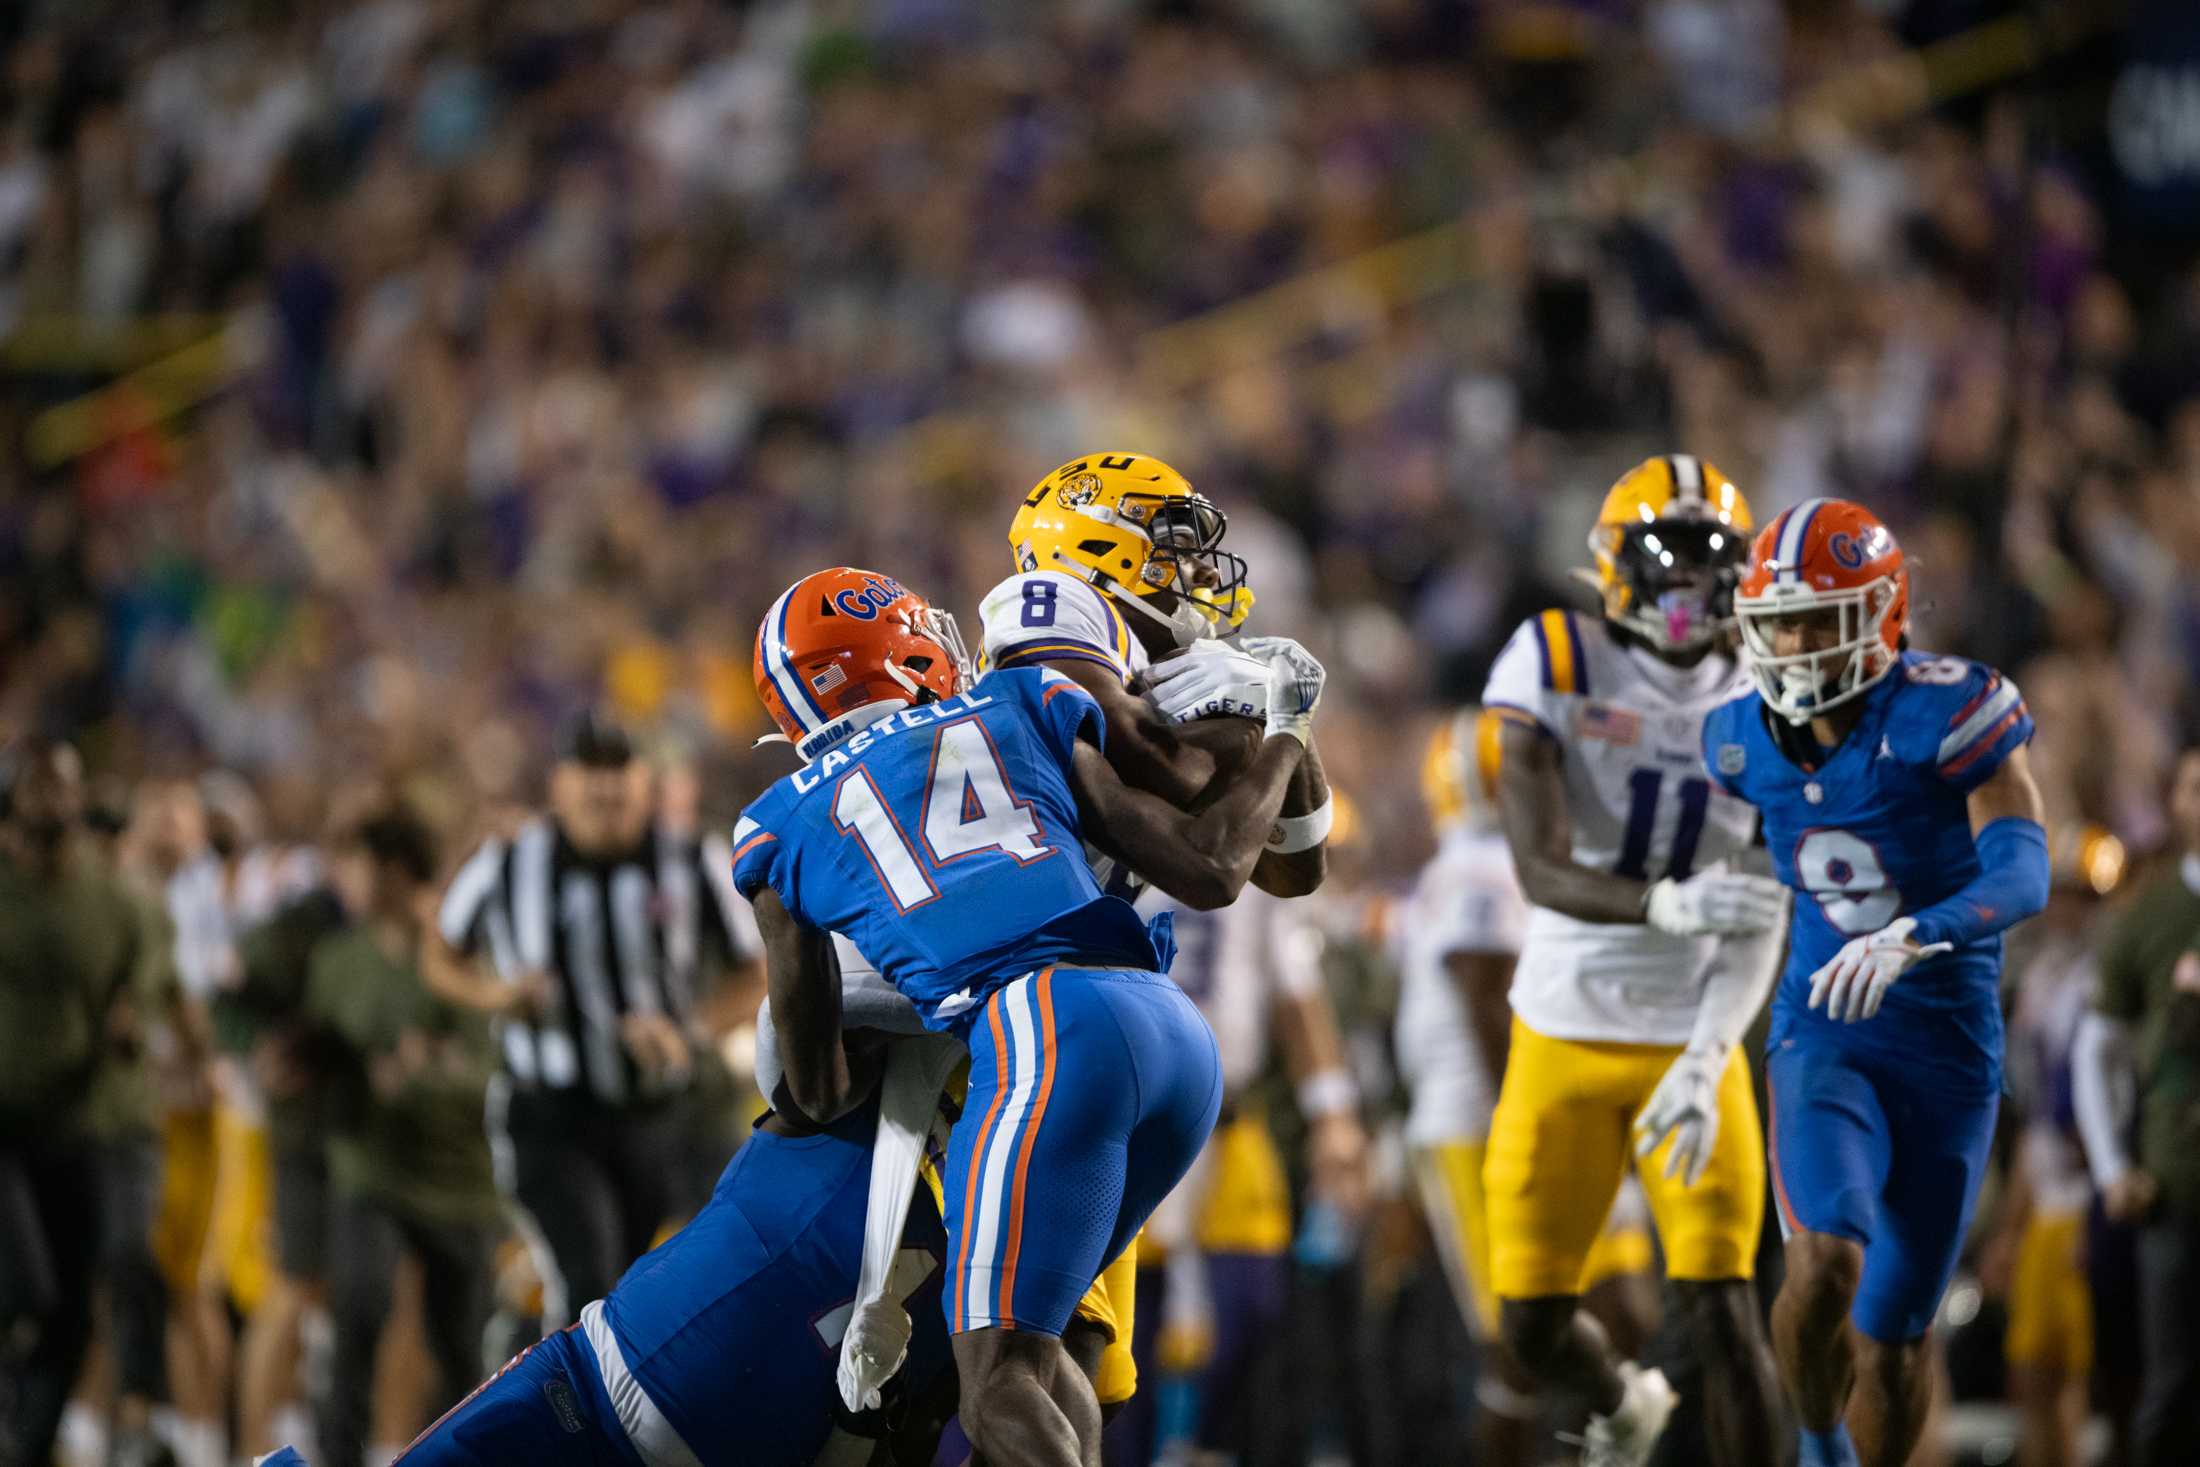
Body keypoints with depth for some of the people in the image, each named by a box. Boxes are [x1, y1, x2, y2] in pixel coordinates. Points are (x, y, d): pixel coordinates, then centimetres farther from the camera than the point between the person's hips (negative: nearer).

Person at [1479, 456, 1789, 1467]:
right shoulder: (1552, 668, -9)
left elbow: (1760, 921, -8)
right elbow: (1542, 872, -19)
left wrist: (1706, 1064, -23)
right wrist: (1669, 906, -37)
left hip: (1690, 1040, 0)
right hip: (1563, 1036, 0)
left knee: (1719, 1314, -13)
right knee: (1532, 1324, 5)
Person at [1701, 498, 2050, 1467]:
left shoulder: (1949, 713, -16)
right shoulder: (1745, 740, -1)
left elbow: (2024, 873, -28)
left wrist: (1909, 937, -44)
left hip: (1948, 1048, -1)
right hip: (1823, 1034, 1)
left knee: (1895, 1332, 7)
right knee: (1826, 1261, -26)